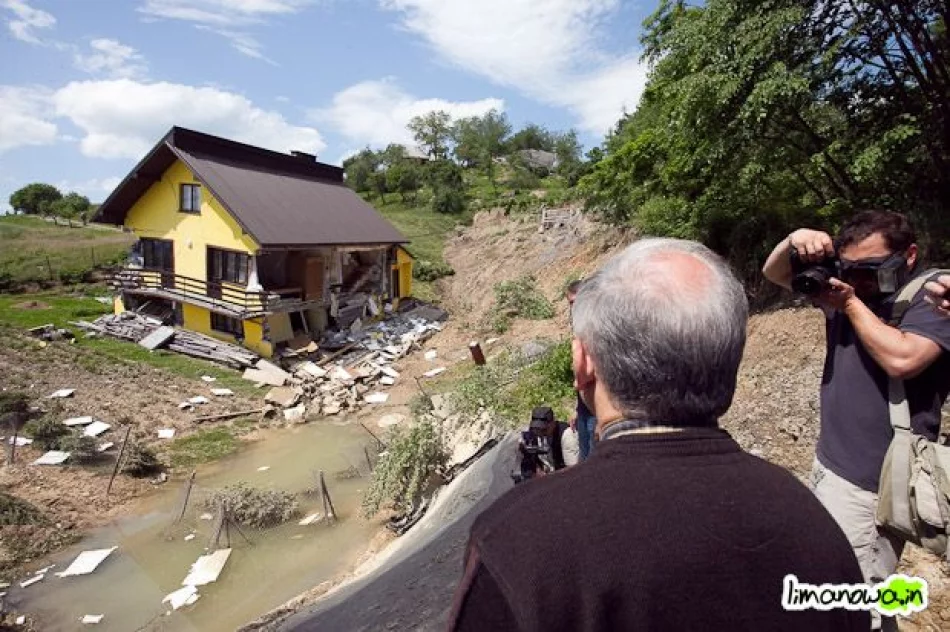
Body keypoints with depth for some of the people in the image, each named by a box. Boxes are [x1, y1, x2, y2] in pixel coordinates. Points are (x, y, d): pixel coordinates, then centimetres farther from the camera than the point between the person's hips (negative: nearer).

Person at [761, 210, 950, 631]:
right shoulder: (849, 286, 8)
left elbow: (901, 359, -27)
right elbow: (773, 273, 9)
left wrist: (850, 304, -17)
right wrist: (795, 240, -11)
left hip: (874, 482, -7)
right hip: (829, 464, 7)